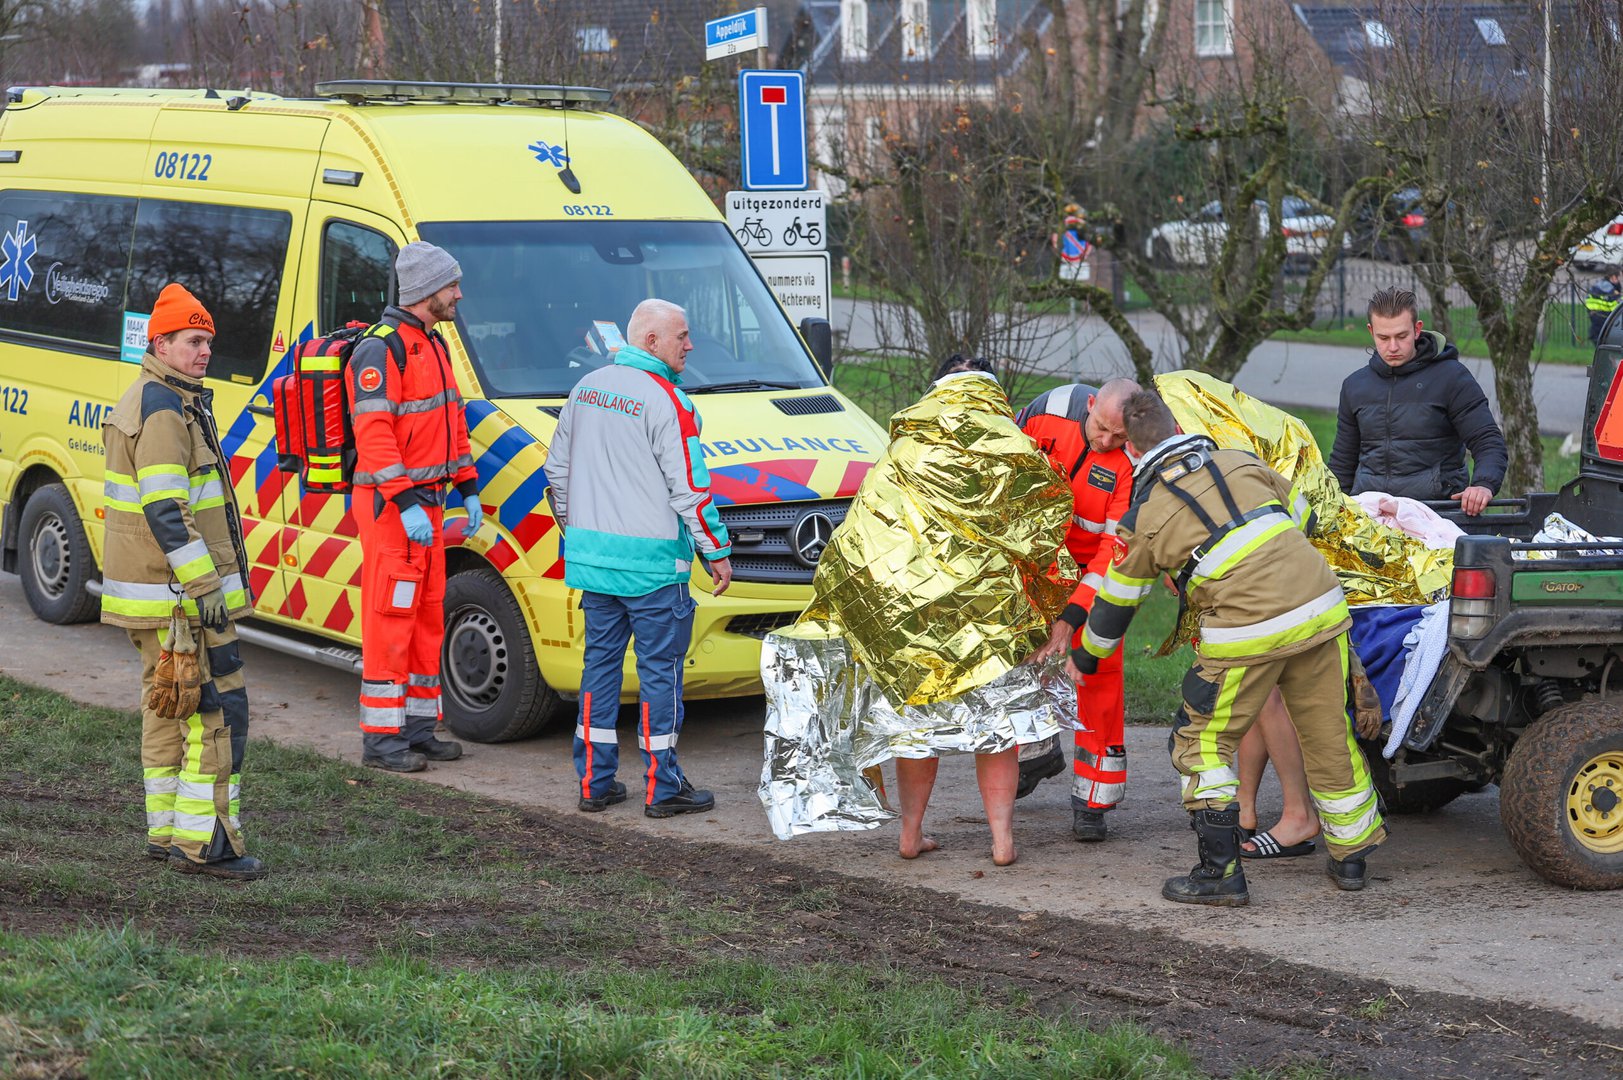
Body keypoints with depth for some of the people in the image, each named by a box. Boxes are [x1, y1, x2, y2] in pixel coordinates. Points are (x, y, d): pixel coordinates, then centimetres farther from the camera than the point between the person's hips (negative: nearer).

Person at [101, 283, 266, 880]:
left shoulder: (152, 401, 17)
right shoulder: (164, 412, -17)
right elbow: (166, 513, -23)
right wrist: (204, 587, -23)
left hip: (151, 589, 11)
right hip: (175, 593, -11)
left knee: (168, 708, 16)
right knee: (217, 708, -9)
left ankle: (166, 832, 23)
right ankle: (203, 843, -9)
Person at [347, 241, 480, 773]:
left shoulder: (432, 344, 16)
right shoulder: (381, 350, -15)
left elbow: (451, 420, 24)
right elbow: (374, 433, -21)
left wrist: (467, 488, 19)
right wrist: (405, 503, -25)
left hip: (427, 501, 10)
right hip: (391, 505, -10)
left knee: (427, 617, 13)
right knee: (390, 619, -7)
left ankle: (419, 728, 21)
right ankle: (381, 739, -3)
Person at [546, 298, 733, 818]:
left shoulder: (586, 389, 10)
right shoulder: (666, 401, -14)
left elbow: (558, 470, 18)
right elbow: (689, 488, -14)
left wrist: (574, 529, 29)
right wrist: (717, 552, -5)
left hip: (591, 556, 7)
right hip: (651, 561, -7)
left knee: (600, 660, 13)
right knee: (660, 668, 0)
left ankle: (594, 781, 15)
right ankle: (662, 788, 3)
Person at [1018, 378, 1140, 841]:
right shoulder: (1053, 409, -21)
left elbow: (1118, 546, -29)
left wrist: (1072, 616, -34)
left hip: (1095, 565, -3)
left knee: (1100, 672, -7)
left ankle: (1092, 801, 0)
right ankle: (1039, 750, 31)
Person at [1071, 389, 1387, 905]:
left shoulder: (1144, 518, 5)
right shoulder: (1239, 462, 13)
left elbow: (1116, 601, 18)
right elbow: (1303, 518, 24)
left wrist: (1086, 657, 35)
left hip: (1248, 633, -5)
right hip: (1321, 610, 5)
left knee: (1202, 742, 10)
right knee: (1329, 735, 17)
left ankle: (1221, 871, 6)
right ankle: (1349, 857, 27)